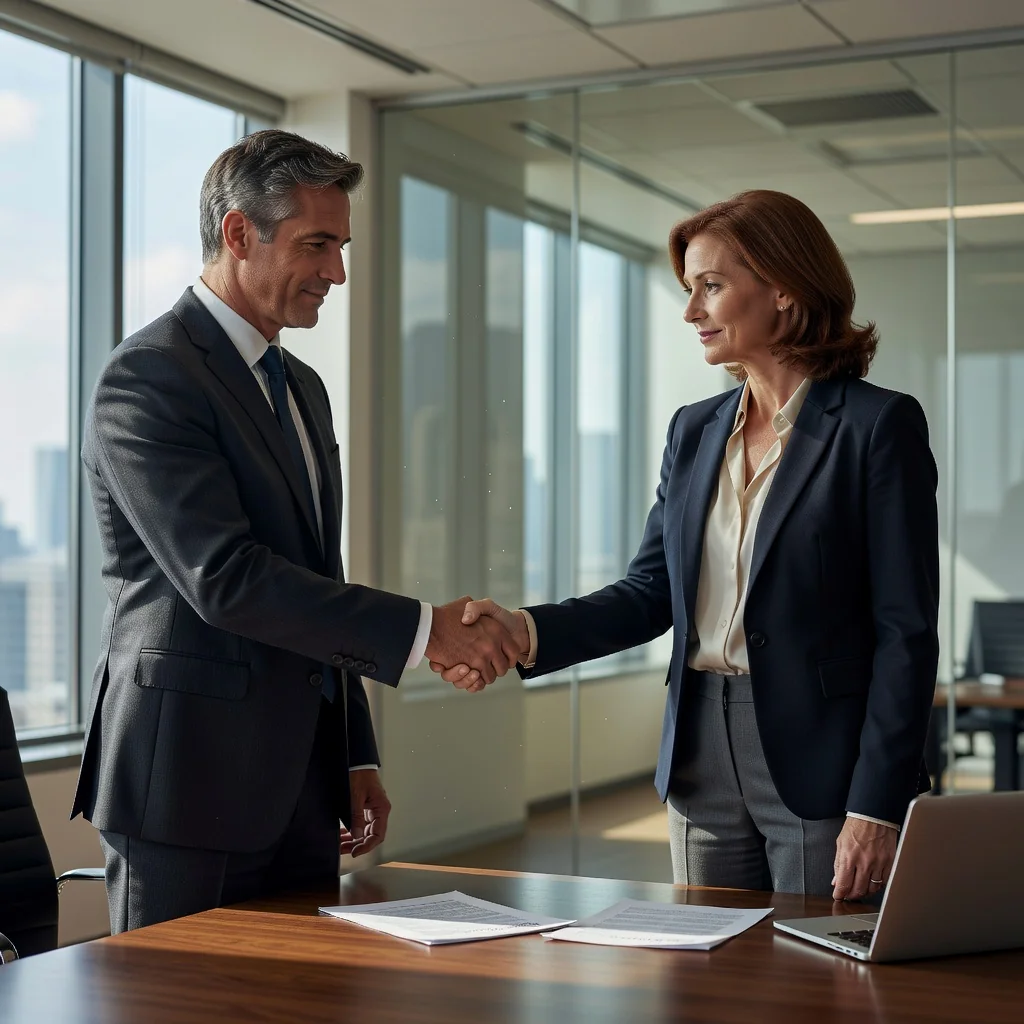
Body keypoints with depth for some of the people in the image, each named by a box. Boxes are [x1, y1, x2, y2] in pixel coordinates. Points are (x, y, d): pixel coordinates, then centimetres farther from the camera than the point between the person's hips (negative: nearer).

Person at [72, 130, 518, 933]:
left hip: (300, 789, 8)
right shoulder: (149, 377, -11)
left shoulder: (303, 387, 17)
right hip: (191, 787, -8)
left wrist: (356, 756, 17)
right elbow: (225, 578, -22)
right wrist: (422, 629, -21)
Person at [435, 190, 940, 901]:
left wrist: (877, 807, -15)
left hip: (820, 768, -5)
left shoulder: (879, 425, -7)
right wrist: (530, 633, -8)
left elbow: (906, 632, -10)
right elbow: (651, 591, 9)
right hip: (704, 762, 6)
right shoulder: (695, 430, 13)